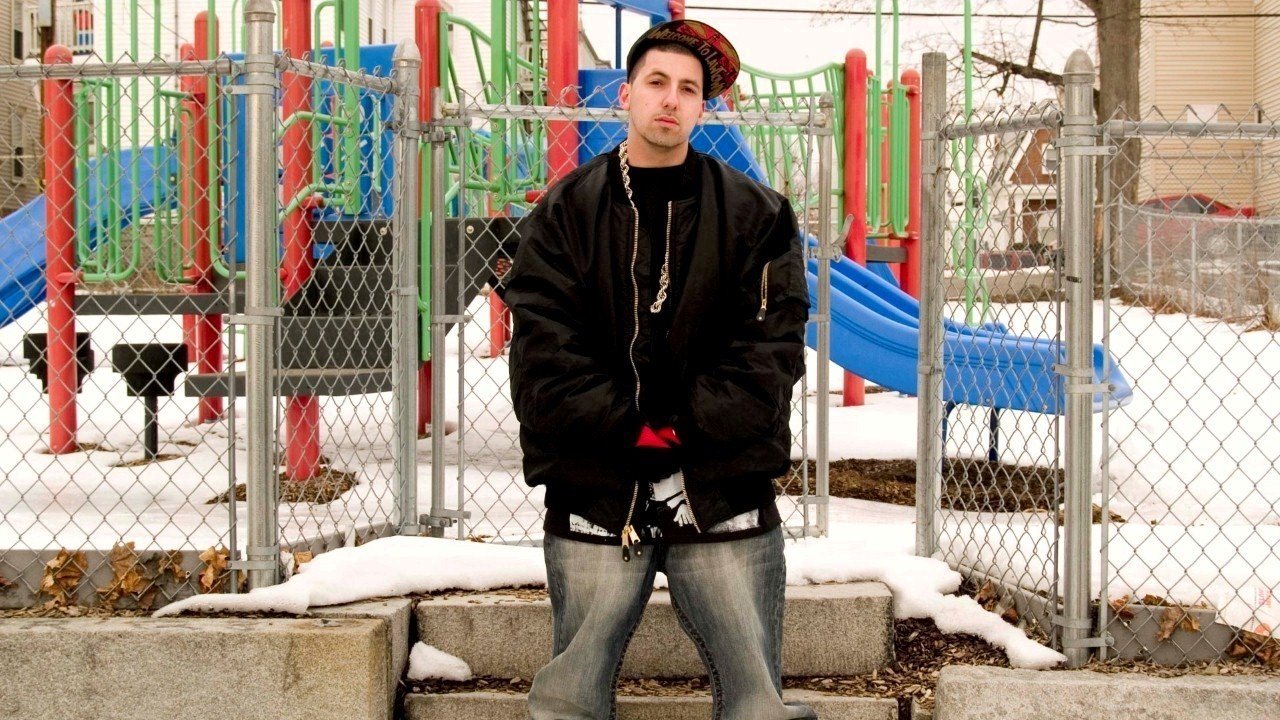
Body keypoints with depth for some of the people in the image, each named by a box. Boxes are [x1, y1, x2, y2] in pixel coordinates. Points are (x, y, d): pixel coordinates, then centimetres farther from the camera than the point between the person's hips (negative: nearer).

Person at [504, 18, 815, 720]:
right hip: (595, 494, 0)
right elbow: (544, 346, -2)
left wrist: (689, 431, -11)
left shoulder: (755, 214, 7)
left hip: (723, 495, 0)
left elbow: (771, 344, -1)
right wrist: (631, 431, -11)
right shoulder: (565, 213, 8)